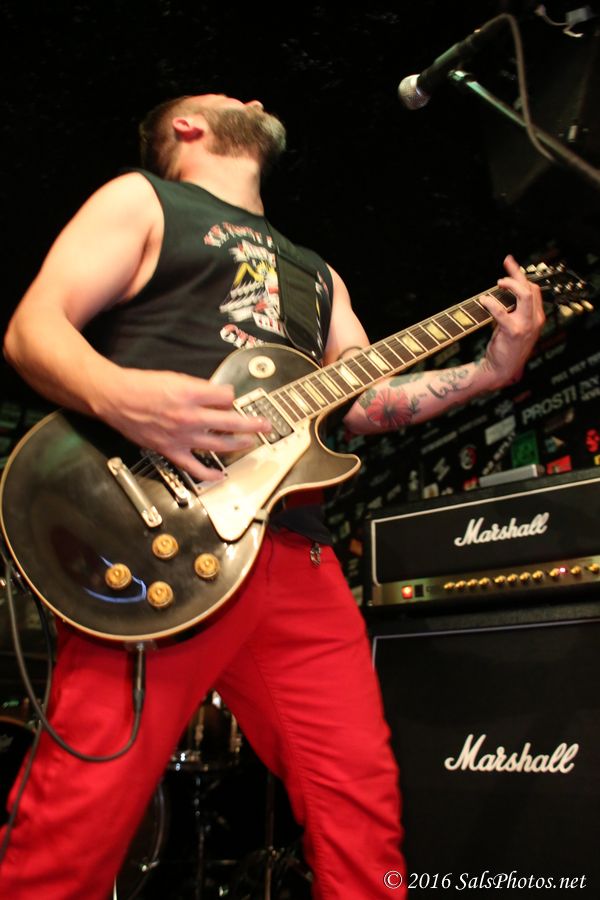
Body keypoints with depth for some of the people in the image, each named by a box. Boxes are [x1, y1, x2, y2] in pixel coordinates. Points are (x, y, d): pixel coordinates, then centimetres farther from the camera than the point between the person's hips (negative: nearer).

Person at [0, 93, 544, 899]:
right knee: (83, 814, -10)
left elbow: (364, 401, 23)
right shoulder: (141, 199, 13)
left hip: (295, 552, 6)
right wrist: (117, 395, -20)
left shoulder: (316, 273, 31)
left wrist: (491, 370, 12)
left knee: (363, 798, 2)